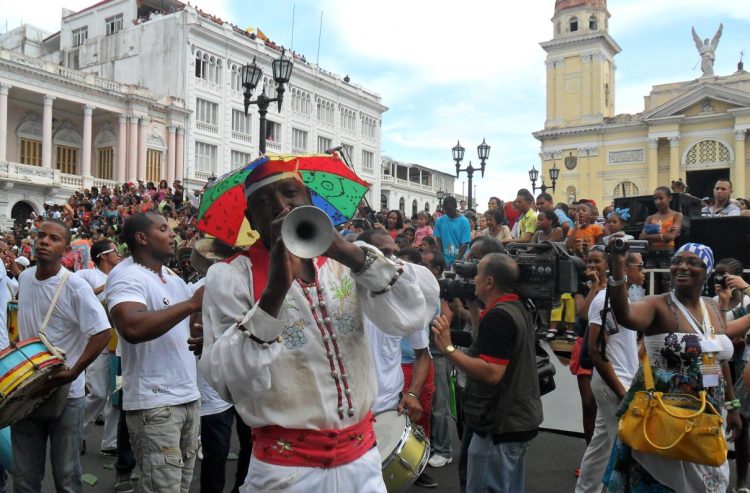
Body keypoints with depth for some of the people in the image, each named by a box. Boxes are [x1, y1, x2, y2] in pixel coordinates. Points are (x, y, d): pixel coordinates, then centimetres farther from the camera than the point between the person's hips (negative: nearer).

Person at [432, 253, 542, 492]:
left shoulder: (497, 316, -22)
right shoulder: (517, 309, 9)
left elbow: (491, 373, -28)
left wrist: (448, 348, -28)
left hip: (500, 426, -10)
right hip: (518, 420, 10)